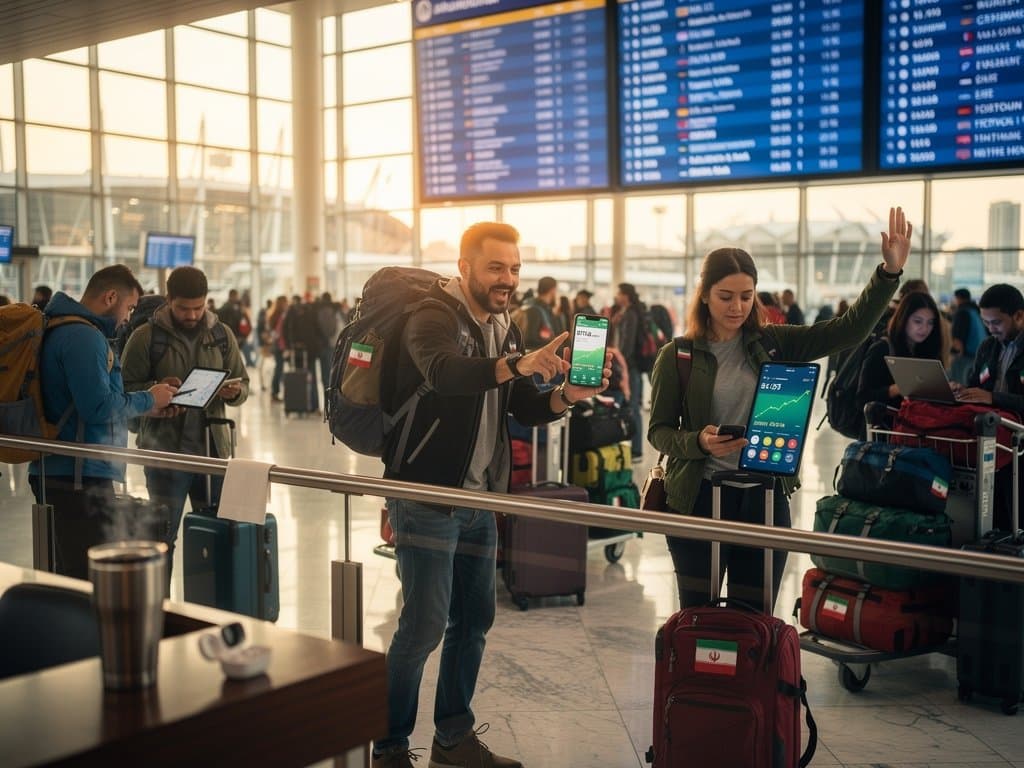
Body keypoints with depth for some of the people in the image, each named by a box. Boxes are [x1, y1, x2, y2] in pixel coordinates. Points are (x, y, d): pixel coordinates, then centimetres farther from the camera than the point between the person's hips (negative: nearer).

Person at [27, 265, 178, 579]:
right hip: (79, 476, -11)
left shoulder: (60, 329, 18)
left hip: (56, 472, 11)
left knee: (66, 578, 15)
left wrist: (144, 407, 18)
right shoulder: (84, 337, -15)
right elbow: (99, 406, -22)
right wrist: (148, 399, -7)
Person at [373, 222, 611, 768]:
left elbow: (525, 409, 7)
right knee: (424, 626, -7)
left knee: (474, 620, 13)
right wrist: (516, 364, -51)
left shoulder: (504, 328, 12)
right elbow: (444, 372, -36)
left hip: (478, 499, 8)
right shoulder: (432, 318, -13)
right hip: (426, 494, -8)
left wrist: (565, 396, -14)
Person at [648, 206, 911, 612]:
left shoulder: (773, 344, 4)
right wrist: (698, 442, -21)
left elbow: (848, 330, -2)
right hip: (700, 499, -2)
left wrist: (890, 272, -12)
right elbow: (659, 430, -2)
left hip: (765, 498, 2)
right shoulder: (677, 355, -3)